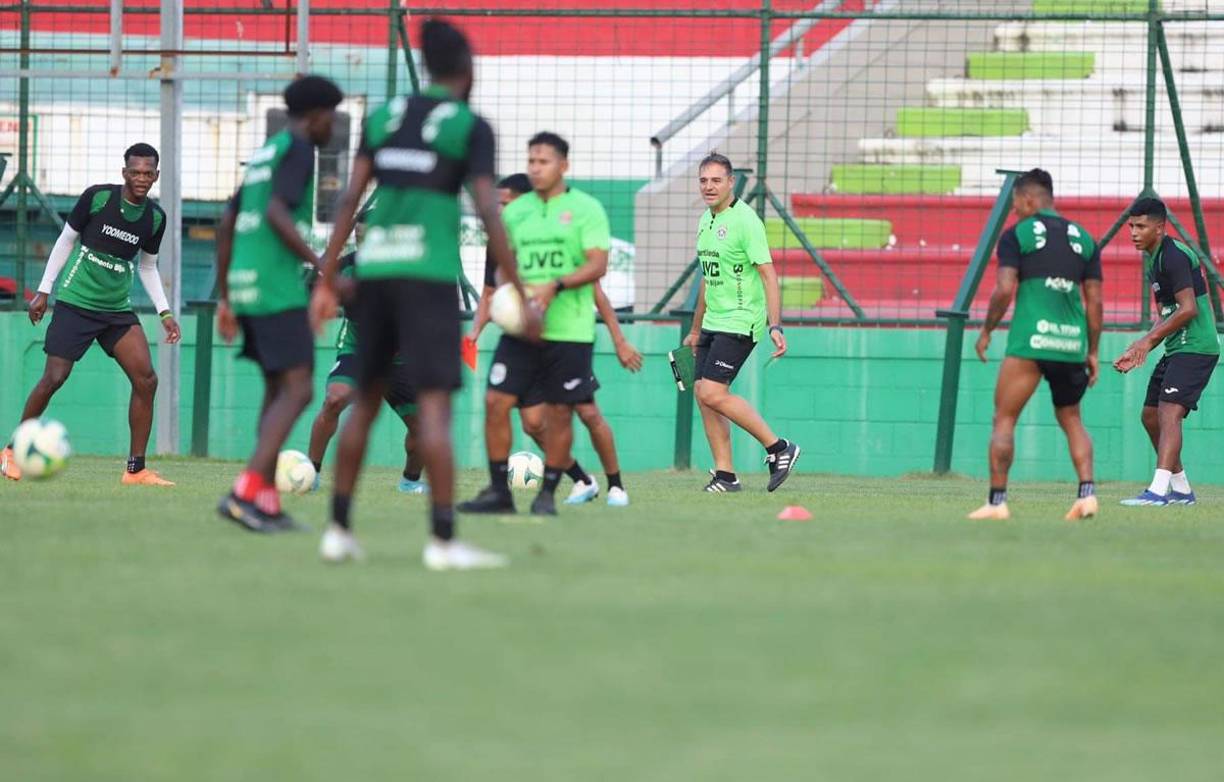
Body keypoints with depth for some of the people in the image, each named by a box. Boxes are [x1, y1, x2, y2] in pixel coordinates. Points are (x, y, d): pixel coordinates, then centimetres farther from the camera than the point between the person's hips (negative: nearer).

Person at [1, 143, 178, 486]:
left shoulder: (155, 218, 3)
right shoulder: (97, 197, -8)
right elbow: (66, 240, 2)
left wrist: (164, 312, 7)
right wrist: (43, 291, 2)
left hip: (117, 309, 4)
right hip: (75, 302, -4)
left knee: (146, 379, -10)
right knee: (54, 378, -8)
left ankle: (136, 470, -3)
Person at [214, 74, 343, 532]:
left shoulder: (263, 153, 21)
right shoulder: (298, 150, -6)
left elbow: (226, 227, 22)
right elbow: (277, 214, -20)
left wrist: (225, 299, 25)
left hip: (245, 288, 10)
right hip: (278, 289, -9)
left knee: (277, 390, 16)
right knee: (297, 390, -11)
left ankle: (267, 503, 14)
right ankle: (245, 492, -23)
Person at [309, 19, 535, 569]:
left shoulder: (384, 117, 13)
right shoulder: (470, 127, -1)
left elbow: (350, 197, 7)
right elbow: (487, 211, -10)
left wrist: (329, 278, 7)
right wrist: (517, 292, -8)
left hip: (374, 271, 5)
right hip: (429, 271, -5)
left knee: (366, 400, 15)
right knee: (435, 403, -9)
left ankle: (339, 529, 15)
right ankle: (442, 540, -16)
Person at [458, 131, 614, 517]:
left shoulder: (585, 209, -1)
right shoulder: (516, 211, 12)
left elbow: (598, 264, -10)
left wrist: (554, 286, -22)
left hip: (569, 330, -4)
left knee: (559, 412, 0)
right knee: (496, 401, -7)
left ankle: (548, 493, 13)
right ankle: (498, 490, 1)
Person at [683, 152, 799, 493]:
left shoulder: (745, 220, -13)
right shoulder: (705, 221, 14)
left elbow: (768, 274, -17)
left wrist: (775, 326, -24)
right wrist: (695, 330, 27)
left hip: (740, 322, -9)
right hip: (713, 322, 9)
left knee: (712, 393, -17)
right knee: (703, 394, 1)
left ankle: (778, 448, -7)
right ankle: (725, 475, 6)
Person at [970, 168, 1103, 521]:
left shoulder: (1017, 235, 0)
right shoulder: (1083, 238, 13)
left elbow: (1004, 290, -9)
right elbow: (1094, 300, 11)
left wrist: (986, 331, 4)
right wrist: (1093, 352, 16)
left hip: (1030, 342, -5)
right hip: (1072, 341, 5)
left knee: (1004, 419, 2)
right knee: (1071, 418, 19)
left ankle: (997, 500, -5)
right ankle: (1087, 491, 3)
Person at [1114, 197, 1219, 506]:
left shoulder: (1174, 257, -15)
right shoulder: (1152, 259, 17)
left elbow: (1188, 309, -22)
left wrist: (1149, 340, -21)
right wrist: (1138, 351, 15)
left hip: (1196, 347, -11)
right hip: (1176, 350, 11)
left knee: (1169, 413, -21)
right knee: (1150, 416, 13)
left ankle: (1158, 490, -30)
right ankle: (1181, 489, 23)